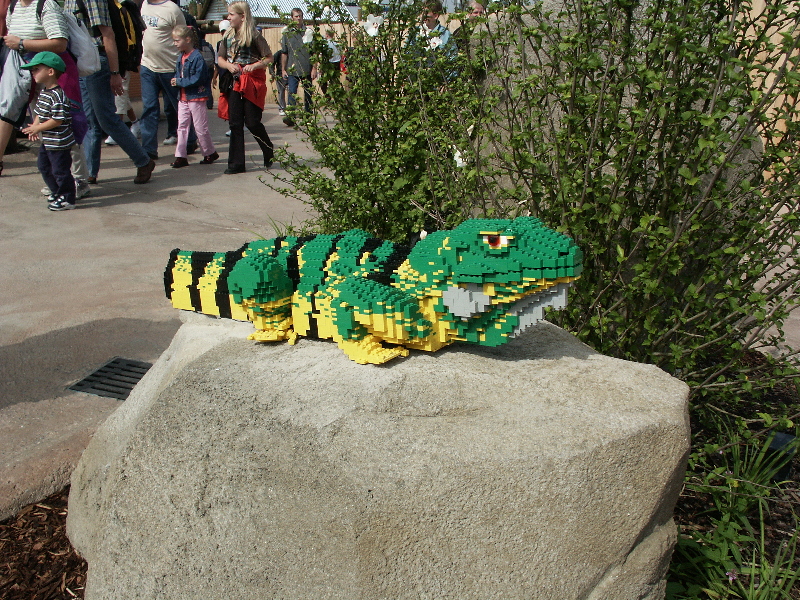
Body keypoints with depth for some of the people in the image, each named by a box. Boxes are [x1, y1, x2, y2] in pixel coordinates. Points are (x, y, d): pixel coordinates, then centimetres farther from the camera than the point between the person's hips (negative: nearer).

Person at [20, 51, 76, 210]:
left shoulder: (57, 95, -22)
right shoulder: (43, 92, 10)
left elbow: (57, 120, -25)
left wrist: (37, 128, -18)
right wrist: (34, 127, 1)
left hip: (59, 142, -11)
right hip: (47, 141, 11)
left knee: (60, 170, -2)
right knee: (43, 165, 20)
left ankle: (68, 200, 9)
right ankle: (58, 192, 33)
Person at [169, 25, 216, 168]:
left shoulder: (197, 57, -15)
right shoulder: (180, 57, 10)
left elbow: (198, 78, -21)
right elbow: (178, 75, 16)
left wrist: (180, 82, -18)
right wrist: (175, 80, -7)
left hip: (196, 97, -8)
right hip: (183, 97, 8)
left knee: (201, 128, 2)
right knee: (182, 126, 6)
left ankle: (210, 153, 19)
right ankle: (180, 156, 9)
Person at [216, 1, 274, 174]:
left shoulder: (254, 36, -7)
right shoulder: (228, 36, 10)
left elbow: (269, 58, -6)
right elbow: (220, 59, 13)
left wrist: (254, 66, -22)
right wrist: (229, 66, -9)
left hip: (252, 83, -5)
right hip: (234, 83, 5)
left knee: (252, 122, -3)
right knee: (235, 124, 3)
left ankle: (270, 153, 20)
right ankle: (236, 163, 8)